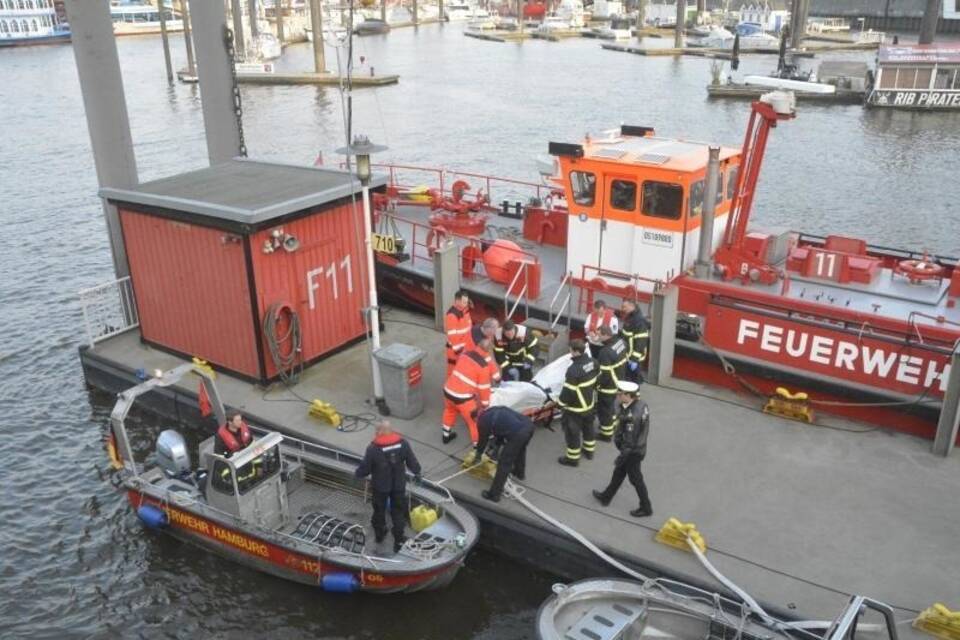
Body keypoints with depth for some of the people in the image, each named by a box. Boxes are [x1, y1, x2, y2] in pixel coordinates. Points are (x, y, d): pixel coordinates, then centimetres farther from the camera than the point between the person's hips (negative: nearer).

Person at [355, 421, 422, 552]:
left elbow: (365, 468, -14)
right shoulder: (402, 444, -13)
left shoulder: (373, 448, -23)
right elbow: (412, 462, -4)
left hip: (380, 486, -1)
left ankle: (379, 534, 44)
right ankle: (399, 541, 20)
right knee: (398, 512, 15)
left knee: (379, 509, 23)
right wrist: (417, 473, 16)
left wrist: (358, 474, 8)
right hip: (399, 485, 1)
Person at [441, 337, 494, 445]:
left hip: (448, 390, 7)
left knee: (450, 411, 34)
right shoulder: (484, 366, -11)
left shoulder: (465, 354, 6)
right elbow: (484, 388, -5)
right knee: (475, 421, 9)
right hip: (463, 398, -7)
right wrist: (485, 404, 10)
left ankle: (446, 435, 51)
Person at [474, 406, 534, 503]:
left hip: (518, 433, -8)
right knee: (520, 449, 36)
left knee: (504, 462, 4)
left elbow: (483, 440, 23)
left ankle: (494, 494, 11)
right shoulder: (493, 410, 30)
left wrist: (478, 455, 42)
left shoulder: (482, 421, 10)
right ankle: (520, 473, 60)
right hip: (528, 424, 8)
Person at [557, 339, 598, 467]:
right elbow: (596, 380, 8)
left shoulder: (574, 369, -33)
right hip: (589, 403, 8)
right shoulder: (592, 362, -7)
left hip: (575, 407, -8)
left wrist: (560, 402, -8)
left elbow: (568, 391, -26)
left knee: (572, 432, 8)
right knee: (588, 427, 26)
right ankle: (589, 450, 44)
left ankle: (573, 458, 21)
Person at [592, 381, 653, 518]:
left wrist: (621, 457, -15)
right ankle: (606, 497, 42)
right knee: (618, 472, 24)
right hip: (639, 446, 9)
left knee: (636, 479, 12)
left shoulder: (632, 415, -35)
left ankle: (646, 508, 31)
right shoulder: (641, 404, -8)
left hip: (632, 451, -9)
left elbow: (629, 441, -28)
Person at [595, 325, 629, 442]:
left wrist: (596, 383, -12)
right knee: (611, 405, 30)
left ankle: (606, 434, 26)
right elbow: (626, 357, 8)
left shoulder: (605, 352, -34)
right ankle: (612, 425, 49)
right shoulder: (621, 341, -8)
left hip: (608, 386, -9)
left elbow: (604, 374, -29)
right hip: (618, 381, 9)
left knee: (604, 409, 11)